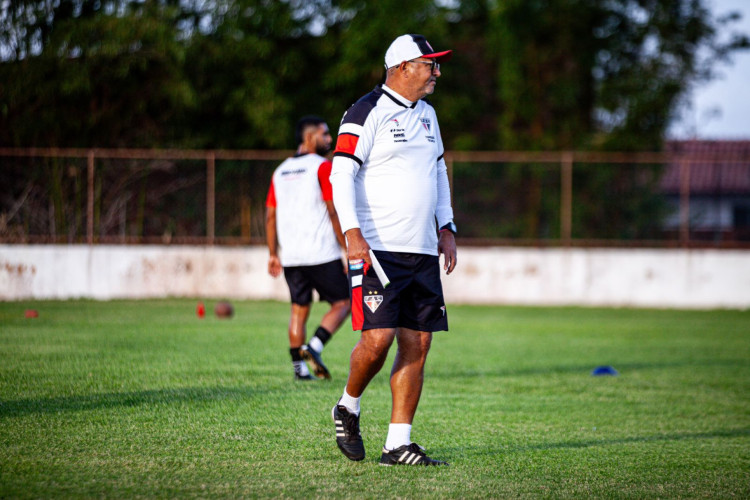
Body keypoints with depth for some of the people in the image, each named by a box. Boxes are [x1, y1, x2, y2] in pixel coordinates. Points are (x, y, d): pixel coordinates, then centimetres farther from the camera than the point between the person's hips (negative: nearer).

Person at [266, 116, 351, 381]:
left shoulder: (280, 171, 14)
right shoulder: (322, 167, -6)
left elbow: (270, 216, 13)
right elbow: (333, 212, -11)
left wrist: (273, 254, 17)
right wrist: (349, 249, -8)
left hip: (290, 256, 6)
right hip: (321, 254, -6)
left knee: (299, 308, 12)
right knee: (343, 303, 4)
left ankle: (299, 366, 6)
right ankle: (314, 347, -14)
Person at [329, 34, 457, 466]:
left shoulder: (426, 114, 18)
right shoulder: (368, 112, -7)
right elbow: (342, 175, -11)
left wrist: (446, 228, 17)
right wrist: (353, 233, -21)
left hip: (422, 252, 7)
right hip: (378, 249, -7)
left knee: (417, 345, 1)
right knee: (377, 339, -15)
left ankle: (398, 444, 5)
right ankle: (348, 409, 13)